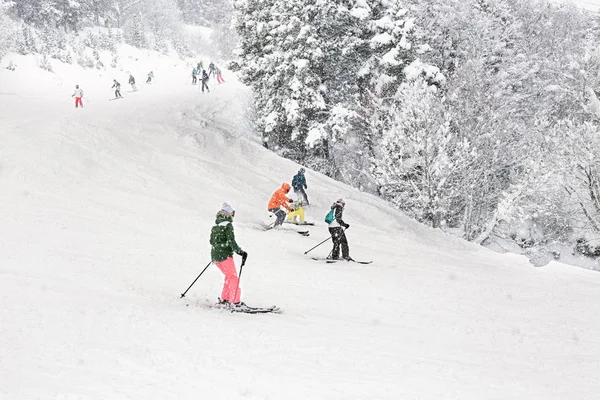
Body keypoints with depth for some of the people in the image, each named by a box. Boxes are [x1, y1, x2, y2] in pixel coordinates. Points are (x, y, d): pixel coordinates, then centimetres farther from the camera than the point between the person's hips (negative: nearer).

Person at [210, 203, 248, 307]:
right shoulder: (228, 225, -10)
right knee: (233, 277, -2)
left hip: (215, 255, 8)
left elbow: (212, 241, 22)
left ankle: (224, 299, 19)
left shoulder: (215, 226, 14)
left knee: (229, 276, 20)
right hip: (225, 255, -8)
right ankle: (234, 301, -10)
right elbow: (231, 241, -17)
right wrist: (240, 252, -14)